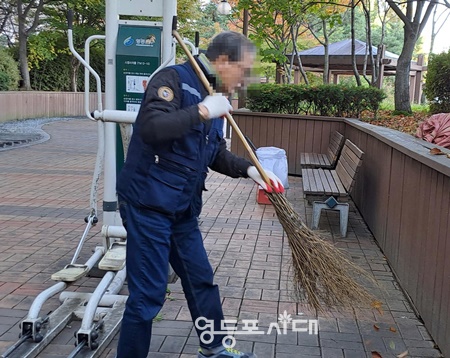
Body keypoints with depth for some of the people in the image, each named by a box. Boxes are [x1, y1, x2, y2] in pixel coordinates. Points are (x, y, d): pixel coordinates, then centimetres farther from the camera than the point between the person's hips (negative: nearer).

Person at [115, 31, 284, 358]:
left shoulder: (214, 94, 12)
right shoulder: (173, 79, -14)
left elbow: (216, 154, 18)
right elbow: (150, 128, -30)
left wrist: (250, 170, 4)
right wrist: (202, 111, -27)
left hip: (184, 208, 9)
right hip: (148, 203, -9)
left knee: (202, 280, 20)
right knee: (148, 294, -2)